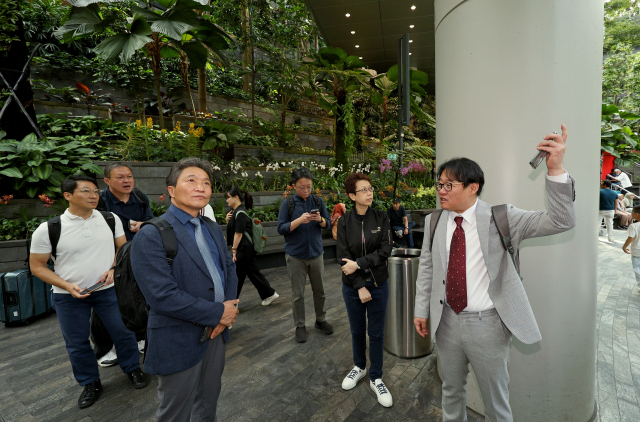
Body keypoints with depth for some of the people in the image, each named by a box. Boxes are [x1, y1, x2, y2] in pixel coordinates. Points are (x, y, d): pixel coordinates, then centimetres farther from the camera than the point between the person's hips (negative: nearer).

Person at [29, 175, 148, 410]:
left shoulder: (111, 218, -5)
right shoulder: (48, 229, -12)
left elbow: (122, 247, 6)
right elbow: (37, 266, -3)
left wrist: (113, 269, -11)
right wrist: (67, 285, -16)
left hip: (108, 289, 1)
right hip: (68, 296, -1)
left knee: (123, 331, 9)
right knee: (76, 342, 14)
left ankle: (132, 368, 34)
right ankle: (90, 383, 36)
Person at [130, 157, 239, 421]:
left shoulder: (213, 228, 6)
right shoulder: (151, 236, -19)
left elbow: (229, 268, 8)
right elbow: (162, 296, -26)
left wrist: (230, 307, -9)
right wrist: (218, 312, -19)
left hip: (216, 332, 6)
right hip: (179, 342, -6)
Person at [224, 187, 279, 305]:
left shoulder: (240, 213, -17)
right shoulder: (235, 212, 13)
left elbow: (238, 234, -19)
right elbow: (231, 229, 22)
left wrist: (234, 250, -16)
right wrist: (228, 220, 3)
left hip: (243, 250, -10)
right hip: (248, 250, 10)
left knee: (236, 276, 2)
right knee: (253, 272, 13)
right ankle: (269, 294, 20)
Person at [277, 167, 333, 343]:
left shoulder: (318, 201, 1)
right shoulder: (288, 204, -7)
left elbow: (328, 225, 4)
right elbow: (281, 228, -10)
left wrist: (320, 219, -19)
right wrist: (300, 220, -25)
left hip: (316, 253, 3)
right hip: (295, 255, -2)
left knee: (320, 291, 14)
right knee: (298, 294, 7)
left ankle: (320, 320, 34)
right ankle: (300, 326, 25)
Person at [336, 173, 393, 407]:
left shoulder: (381, 218, -6)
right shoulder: (344, 222, -7)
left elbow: (385, 251, -12)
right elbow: (343, 258, -10)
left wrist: (359, 263, -18)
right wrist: (359, 286, -14)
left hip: (378, 284, 0)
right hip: (352, 286, 0)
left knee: (376, 333, 11)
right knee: (357, 330, 17)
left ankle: (375, 378, 30)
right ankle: (359, 367, 42)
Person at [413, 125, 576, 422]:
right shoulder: (434, 221, -3)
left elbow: (562, 221, -20)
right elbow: (426, 267, 4)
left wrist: (555, 169, -32)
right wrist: (421, 310, 5)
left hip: (486, 324, -3)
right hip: (447, 320, 3)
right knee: (452, 390, 26)